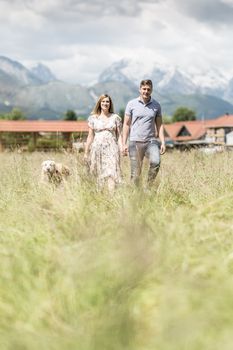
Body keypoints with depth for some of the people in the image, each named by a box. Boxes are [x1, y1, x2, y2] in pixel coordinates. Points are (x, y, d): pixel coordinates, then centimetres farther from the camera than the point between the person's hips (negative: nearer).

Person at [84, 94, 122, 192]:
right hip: (97, 149, 1)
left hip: (111, 148, -1)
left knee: (111, 174, -14)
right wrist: (86, 152, 9)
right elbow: (90, 136, 11)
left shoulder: (115, 117, 9)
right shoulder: (93, 118, 10)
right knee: (99, 175, 0)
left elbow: (119, 135, 8)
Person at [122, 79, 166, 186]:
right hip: (135, 142, -1)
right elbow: (126, 124, 4)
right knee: (136, 173, -1)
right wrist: (124, 144, -1)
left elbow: (159, 125, 10)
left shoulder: (156, 105, 7)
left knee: (156, 162, -25)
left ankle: (149, 185, -6)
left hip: (151, 141, 1)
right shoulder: (131, 104, 2)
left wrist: (163, 143, 1)